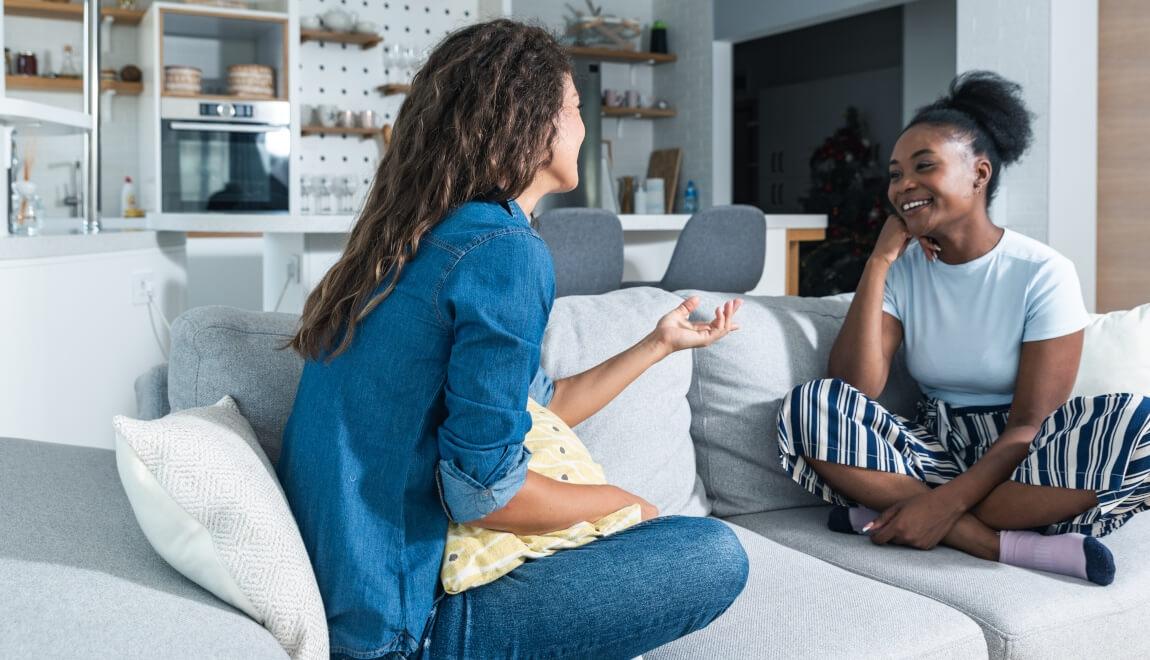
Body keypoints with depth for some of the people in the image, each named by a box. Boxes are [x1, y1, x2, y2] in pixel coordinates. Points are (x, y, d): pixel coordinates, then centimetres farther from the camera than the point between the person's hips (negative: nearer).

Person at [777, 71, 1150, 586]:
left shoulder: (1044, 273, -7)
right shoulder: (902, 269, 3)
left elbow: (1032, 424, -13)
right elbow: (855, 389, -12)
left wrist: (947, 502, -27)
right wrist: (879, 261, -12)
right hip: (933, 446, 3)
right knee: (809, 408, -23)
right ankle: (1010, 545, -24)